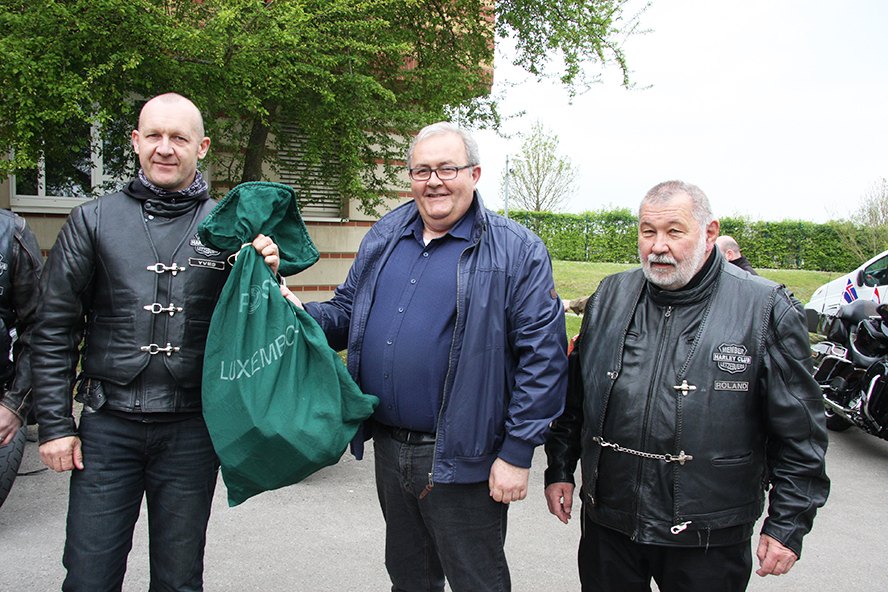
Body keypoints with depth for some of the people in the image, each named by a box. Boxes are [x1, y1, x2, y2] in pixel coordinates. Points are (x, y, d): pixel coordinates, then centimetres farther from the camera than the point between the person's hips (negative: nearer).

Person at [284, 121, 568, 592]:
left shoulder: (516, 251, -9)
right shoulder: (384, 236, 9)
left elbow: (543, 355, -13)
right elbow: (347, 312, 17)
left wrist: (517, 453, -15)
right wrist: (302, 314, -5)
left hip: (461, 460, -5)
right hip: (388, 448, 6)